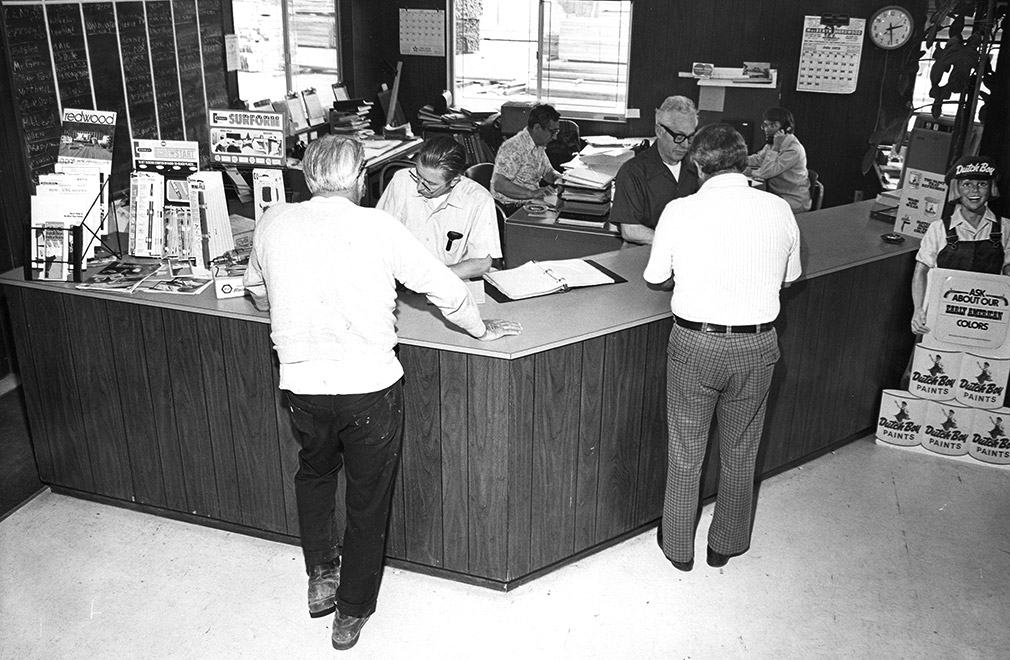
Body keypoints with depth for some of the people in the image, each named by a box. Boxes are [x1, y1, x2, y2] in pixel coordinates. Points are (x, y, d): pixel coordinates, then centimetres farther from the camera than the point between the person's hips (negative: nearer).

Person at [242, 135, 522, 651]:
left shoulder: (273, 223, -1)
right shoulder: (377, 226, -11)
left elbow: (257, 291, 17)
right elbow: (442, 286, -5)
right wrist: (480, 329, 13)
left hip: (301, 382, 3)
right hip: (369, 385, -3)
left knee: (314, 473, 31)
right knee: (368, 500, 15)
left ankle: (320, 578, 37)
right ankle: (351, 613, 29)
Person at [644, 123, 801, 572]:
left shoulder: (679, 211, -9)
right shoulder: (779, 210, -4)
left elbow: (656, 280, 2)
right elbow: (787, 279, 9)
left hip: (694, 343, -2)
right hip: (756, 346, 2)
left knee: (685, 453, 15)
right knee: (740, 454, 19)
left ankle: (678, 548, 29)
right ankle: (726, 545, 35)